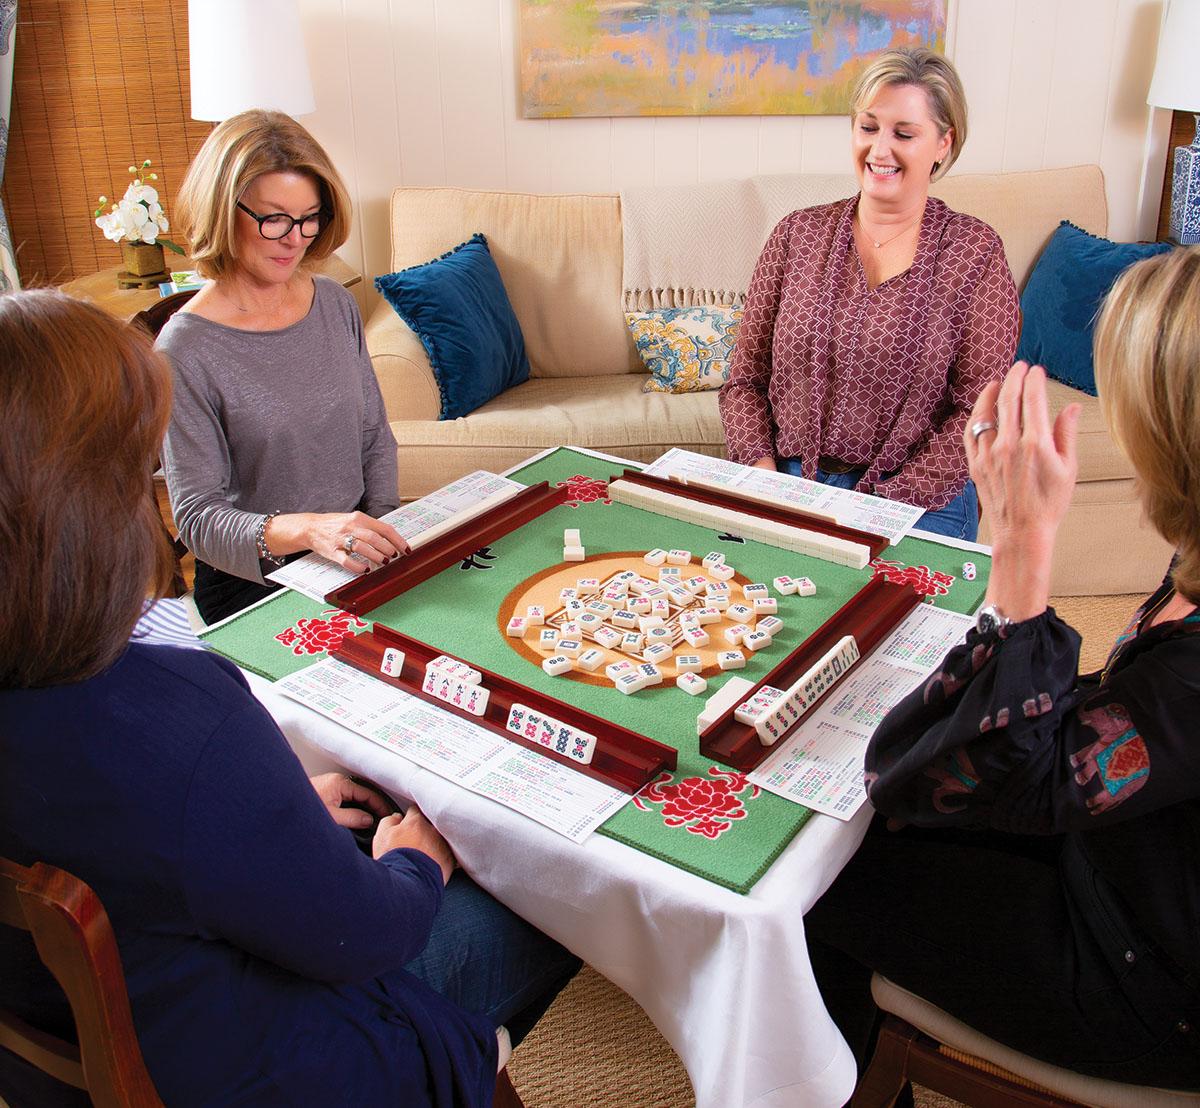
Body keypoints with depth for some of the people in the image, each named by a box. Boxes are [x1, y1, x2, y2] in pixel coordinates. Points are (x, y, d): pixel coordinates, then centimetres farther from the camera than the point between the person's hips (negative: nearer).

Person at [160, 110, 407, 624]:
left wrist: (381, 534, -4)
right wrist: (304, 529, -31)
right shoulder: (187, 348, -13)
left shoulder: (336, 304, 5)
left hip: (351, 564, 5)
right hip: (253, 587, -5)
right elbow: (196, 517, -14)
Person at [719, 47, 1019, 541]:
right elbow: (745, 379, 9)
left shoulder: (975, 251, 1)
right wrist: (764, 474, -8)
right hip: (788, 483, 2)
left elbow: (979, 412, -4)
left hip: (917, 501, -2)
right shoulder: (798, 233, 9)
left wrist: (882, 505, -14)